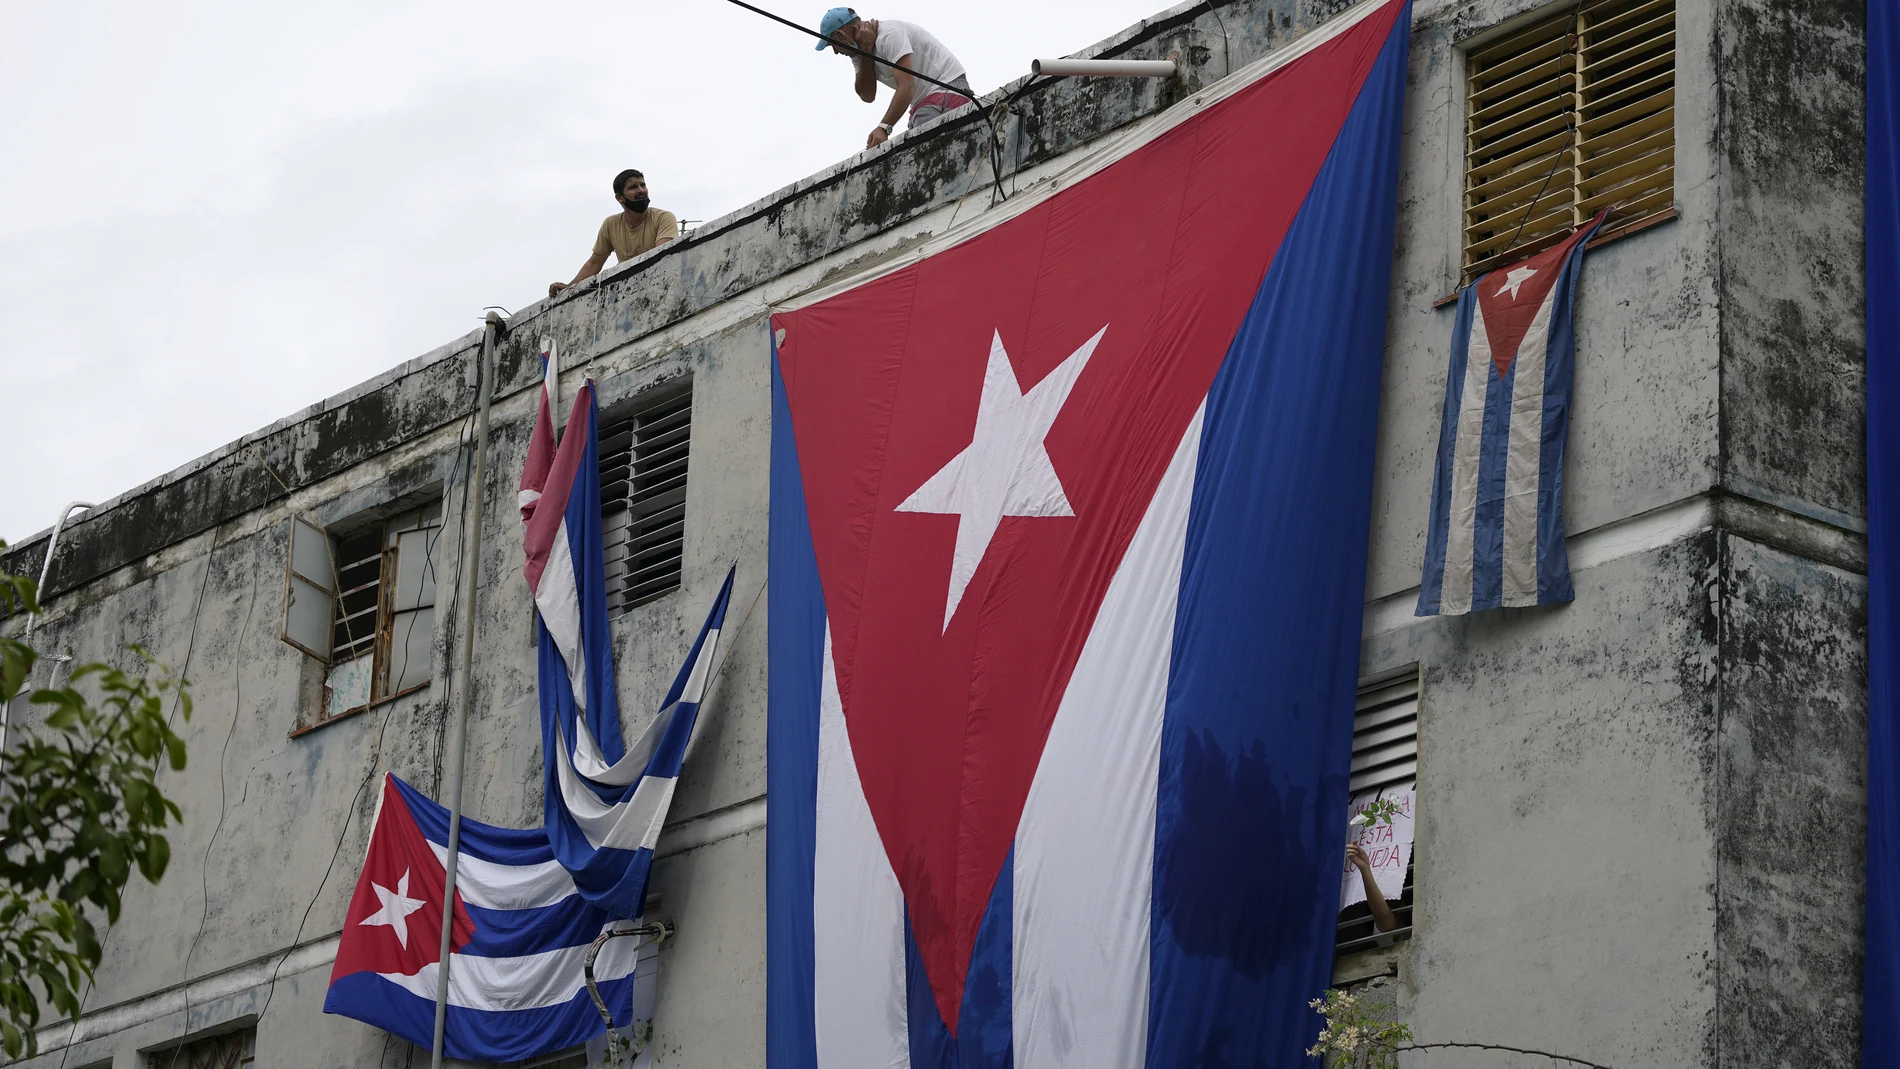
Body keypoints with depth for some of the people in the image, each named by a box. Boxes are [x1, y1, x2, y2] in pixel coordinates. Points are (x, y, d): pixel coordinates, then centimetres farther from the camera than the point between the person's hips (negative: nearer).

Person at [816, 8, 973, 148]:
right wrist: (865, 51, -10)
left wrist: (883, 128, -37)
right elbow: (867, 96, -1)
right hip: (924, 101, 10)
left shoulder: (888, 35, -20)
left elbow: (906, 88, -28)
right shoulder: (857, 52, 10)